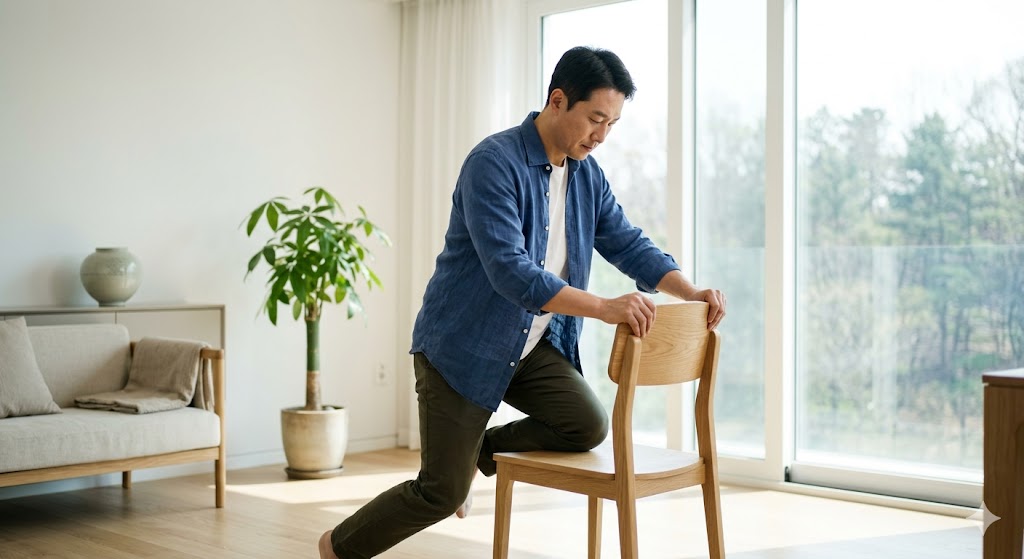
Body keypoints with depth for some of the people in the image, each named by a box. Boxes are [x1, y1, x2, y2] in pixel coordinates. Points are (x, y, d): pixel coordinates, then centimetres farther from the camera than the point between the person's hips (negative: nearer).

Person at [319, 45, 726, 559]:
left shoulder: (587, 174, 2)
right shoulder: (494, 163, -23)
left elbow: (630, 245, 5)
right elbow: (510, 272, -33)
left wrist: (692, 293, -13)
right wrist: (605, 308, -41)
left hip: (534, 344, 7)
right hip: (463, 343, -7)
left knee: (588, 425, -15)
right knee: (442, 492, -4)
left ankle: (473, 450, 13)